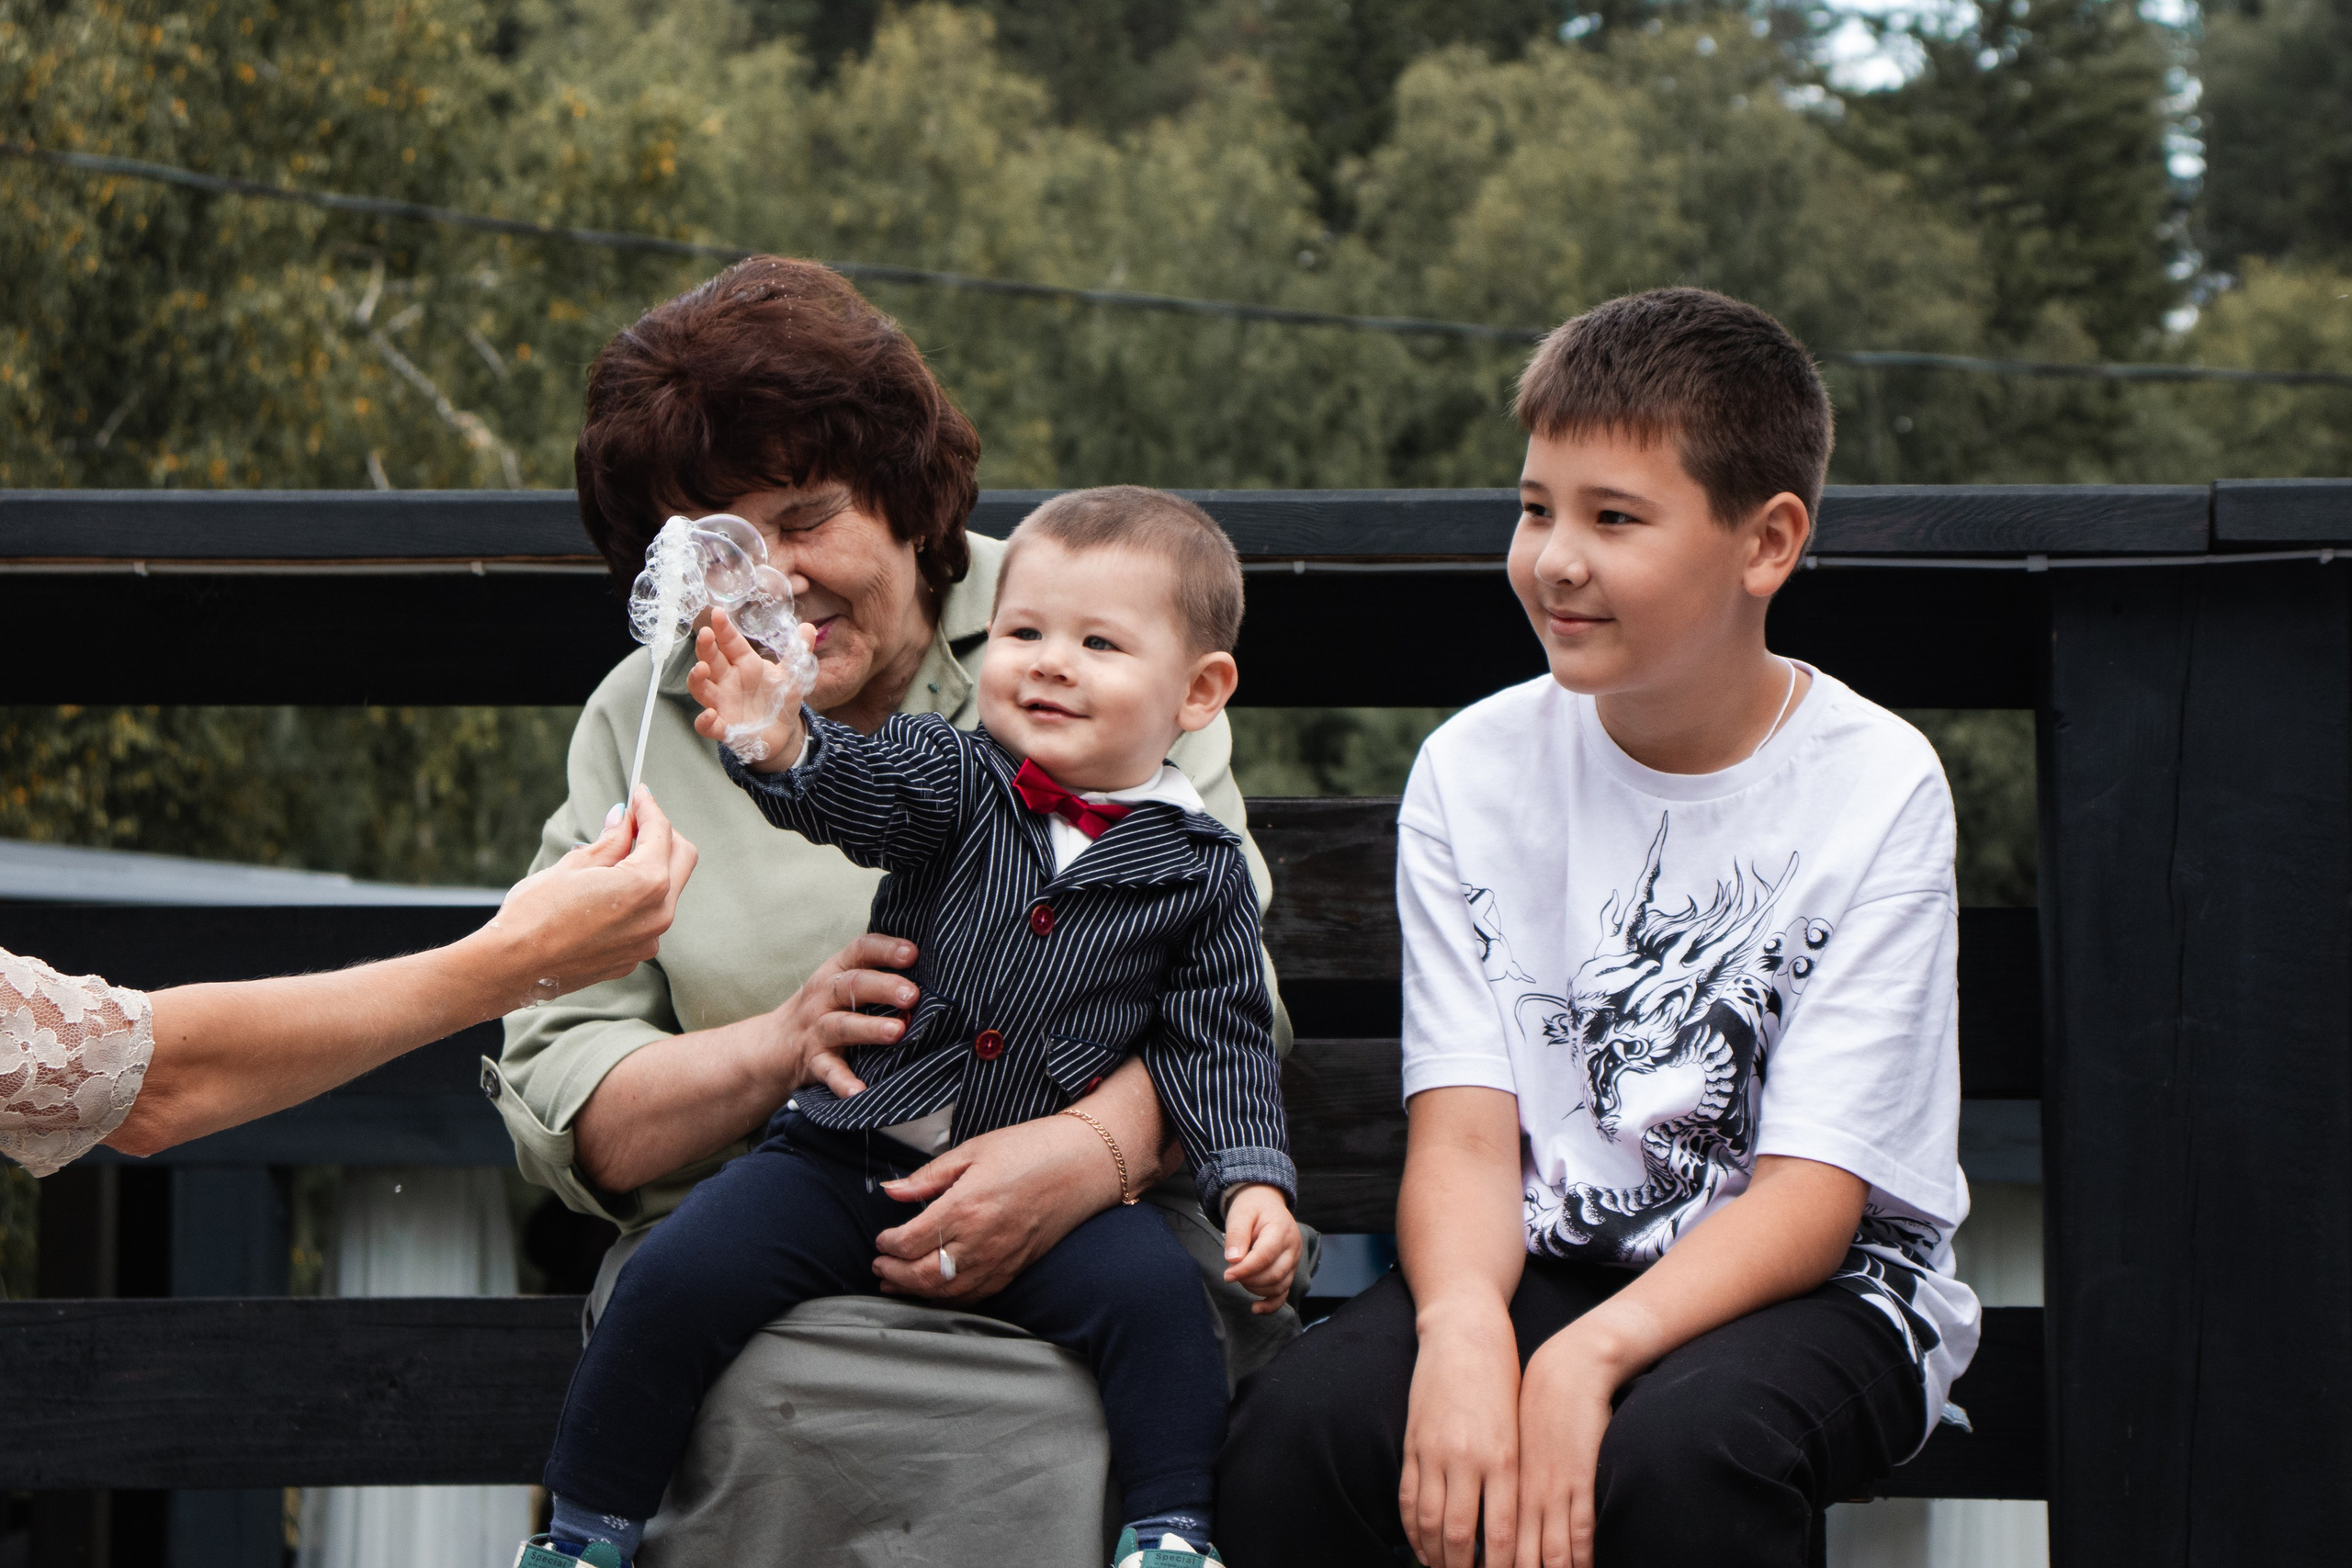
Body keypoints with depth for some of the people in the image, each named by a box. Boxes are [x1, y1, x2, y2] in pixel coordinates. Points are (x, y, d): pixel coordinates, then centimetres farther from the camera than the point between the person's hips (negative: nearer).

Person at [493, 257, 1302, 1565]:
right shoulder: (641, 724, 14)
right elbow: (554, 1101, 8)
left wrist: (1096, 1148, -21)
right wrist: (780, 1047, -11)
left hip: (1085, 1257, -1)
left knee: (1056, 1427, -34)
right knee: (749, 1407, -33)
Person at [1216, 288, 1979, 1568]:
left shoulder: (1876, 788, -9)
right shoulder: (1473, 773, 2)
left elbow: (1814, 1192, -14)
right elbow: (1464, 1131, -6)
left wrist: (1589, 1359, -30)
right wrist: (1463, 1327, -29)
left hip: (1820, 1285, -2)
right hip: (1544, 1261, 3)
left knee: (1675, 1451, -36)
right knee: (1299, 1421, -28)